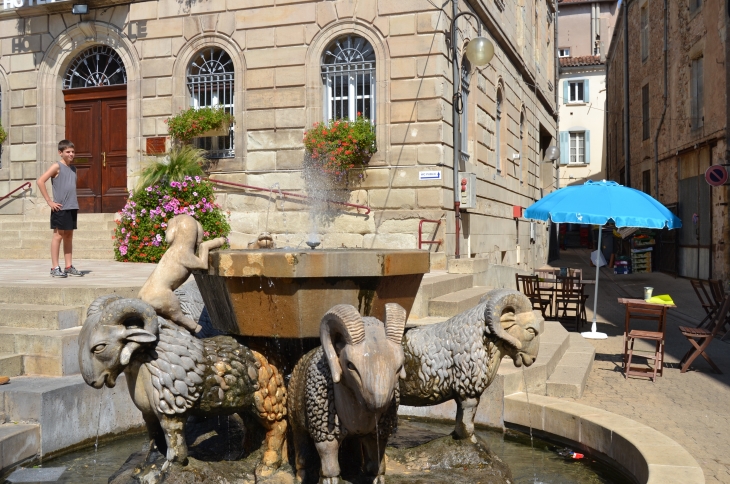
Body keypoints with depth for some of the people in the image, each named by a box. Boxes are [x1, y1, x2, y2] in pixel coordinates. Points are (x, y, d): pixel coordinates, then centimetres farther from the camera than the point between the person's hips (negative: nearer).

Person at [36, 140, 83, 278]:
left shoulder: (73, 168, 14)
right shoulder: (57, 166, -7)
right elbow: (40, 181, -15)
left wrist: (75, 202, 12)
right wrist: (50, 202, -14)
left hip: (72, 207, 7)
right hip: (60, 208, -7)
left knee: (69, 236, 10)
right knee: (58, 235, -2)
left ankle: (69, 266, 15)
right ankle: (55, 268, 3)